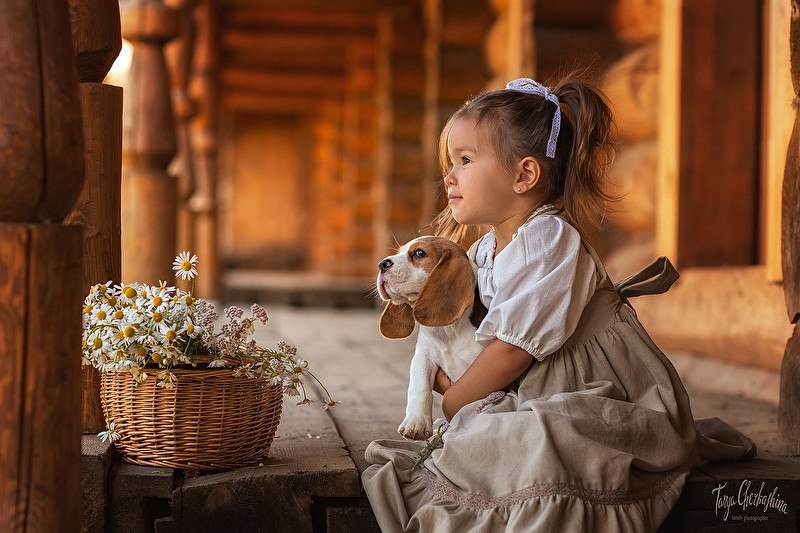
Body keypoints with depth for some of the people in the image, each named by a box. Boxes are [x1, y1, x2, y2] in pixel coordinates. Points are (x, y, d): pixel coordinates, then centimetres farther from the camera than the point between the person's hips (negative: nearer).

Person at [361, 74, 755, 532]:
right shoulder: (484, 252, 11)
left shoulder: (548, 240, -17)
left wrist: (454, 402, -6)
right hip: (543, 396, 10)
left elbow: (513, 351, -17)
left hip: (608, 397, -10)